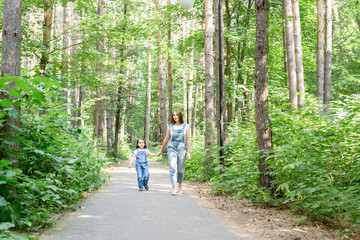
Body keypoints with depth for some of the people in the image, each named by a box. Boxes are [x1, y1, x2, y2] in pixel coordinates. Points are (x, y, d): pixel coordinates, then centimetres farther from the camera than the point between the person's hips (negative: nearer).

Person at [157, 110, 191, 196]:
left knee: (180, 169, 7)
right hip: (172, 148, 0)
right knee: (172, 168, -13)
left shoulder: (186, 126, 2)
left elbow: (188, 140, 2)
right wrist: (161, 151, 16)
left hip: (182, 149, 0)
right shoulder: (170, 126, 6)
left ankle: (180, 187, 27)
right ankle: (174, 188, -18)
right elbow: (166, 139, 13)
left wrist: (188, 152, -5)